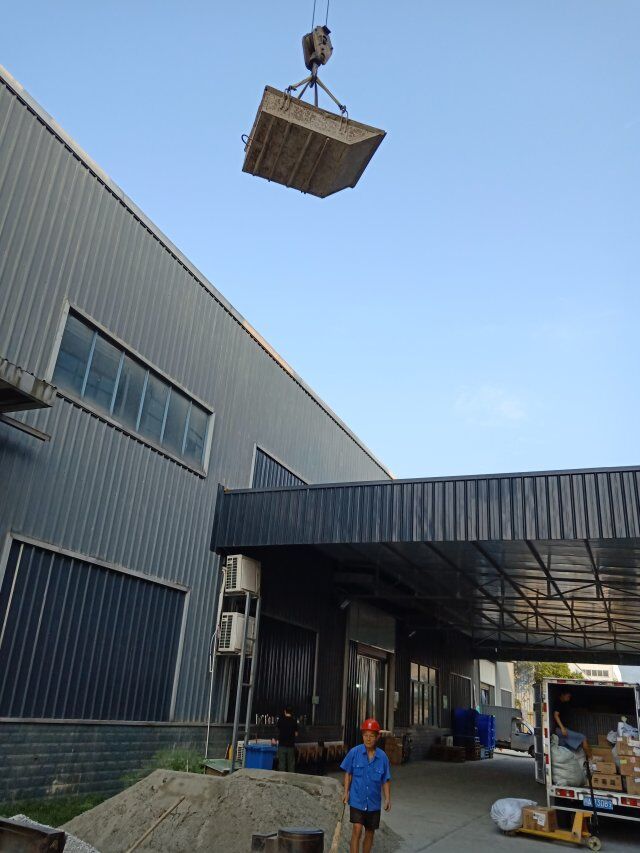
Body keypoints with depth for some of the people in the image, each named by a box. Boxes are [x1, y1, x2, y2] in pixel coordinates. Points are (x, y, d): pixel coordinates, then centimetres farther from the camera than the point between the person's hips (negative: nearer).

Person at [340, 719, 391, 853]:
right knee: (357, 830, -13)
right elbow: (348, 773, 1)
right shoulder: (354, 752, -9)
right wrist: (346, 792, -4)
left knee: (370, 832, 13)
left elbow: (386, 780, 3)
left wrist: (387, 799, -5)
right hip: (357, 800, -2)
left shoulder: (382, 757, -5)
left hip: (374, 802, 2)